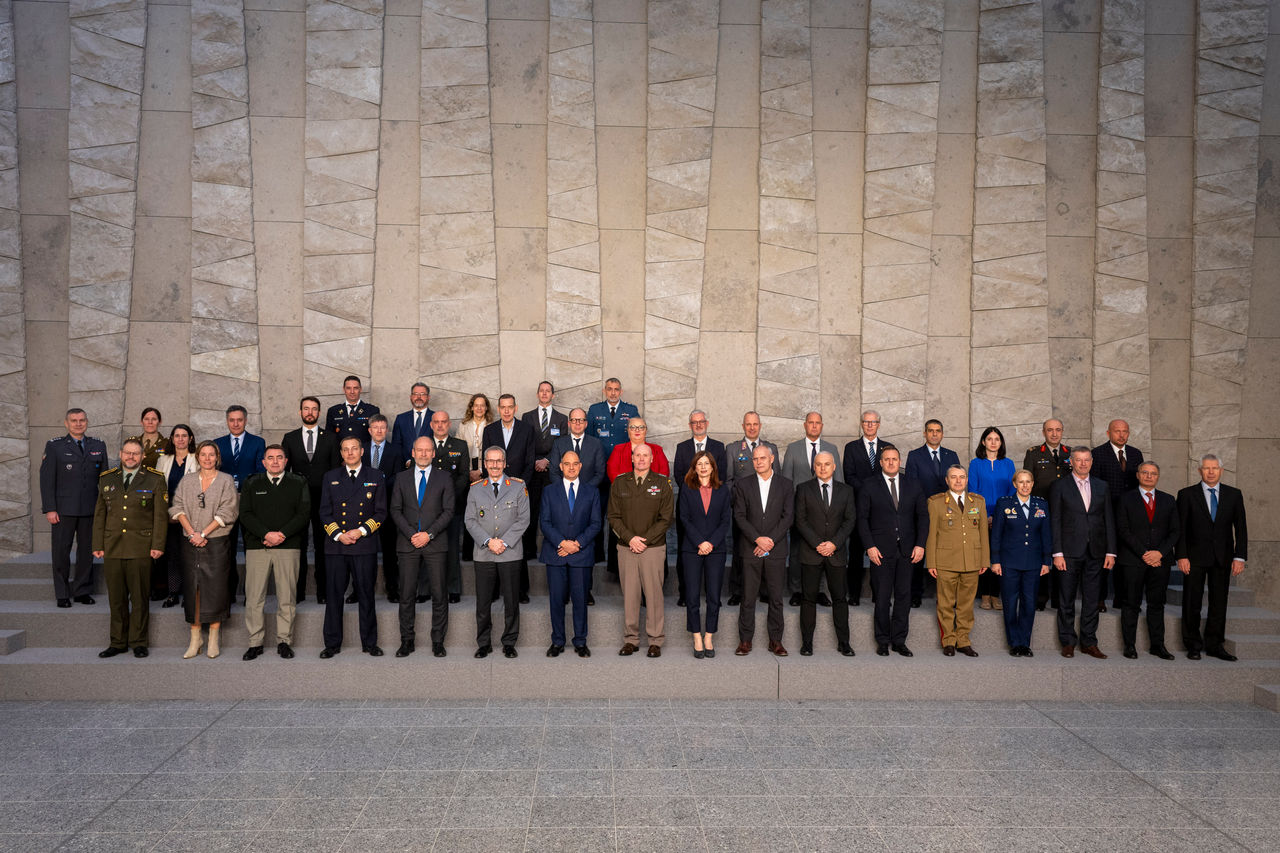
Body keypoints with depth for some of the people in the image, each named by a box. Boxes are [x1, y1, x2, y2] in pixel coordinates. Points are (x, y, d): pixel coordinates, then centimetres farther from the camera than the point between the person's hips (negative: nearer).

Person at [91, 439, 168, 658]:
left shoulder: (155, 480, 3)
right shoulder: (107, 479, 13)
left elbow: (161, 515, -1)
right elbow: (99, 515, 15)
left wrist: (157, 545, -7)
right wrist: (98, 545, 8)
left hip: (141, 549, -3)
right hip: (112, 548, 3)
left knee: (139, 598, 1)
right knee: (116, 598, 7)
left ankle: (138, 643, 10)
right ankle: (118, 643, 16)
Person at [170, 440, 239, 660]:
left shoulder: (226, 481, 1)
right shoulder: (187, 481, 11)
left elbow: (226, 512, -6)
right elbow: (178, 508, 3)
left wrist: (204, 533, -12)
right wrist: (192, 533, -10)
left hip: (217, 542, -3)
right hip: (191, 543, 3)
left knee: (215, 587, -2)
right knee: (192, 587, 3)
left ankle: (214, 638, 7)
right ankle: (195, 638, 11)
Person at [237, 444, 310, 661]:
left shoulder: (299, 483, 9)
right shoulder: (251, 484, 12)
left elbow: (304, 514, 1)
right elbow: (245, 514, 3)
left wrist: (282, 534, -11)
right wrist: (266, 534, -11)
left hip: (288, 546, -1)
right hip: (257, 546, 1)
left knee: (287, 598, 1)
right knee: (253, 597, -1)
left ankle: (284, 641, 9)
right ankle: (255, 642, 7)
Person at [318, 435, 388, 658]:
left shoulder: (375, 477, 7)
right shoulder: (331, 477, 11)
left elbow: (381, 512, 4)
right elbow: (324, 512, 8)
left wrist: (361, 531, -9)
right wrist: (338, 535, -7)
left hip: (365, 546, -1)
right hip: (336, 546, 1)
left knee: (366, 595, 3)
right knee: (333, 596, 4)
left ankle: (369, 643, 13)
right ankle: (332, 644, 14)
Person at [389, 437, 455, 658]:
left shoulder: (444, 479, 7)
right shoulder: (402, 478, 11)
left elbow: (448, 511, 0)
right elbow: (395, 510, 6)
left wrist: (429, 534, -11)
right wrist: (411, 534, -7)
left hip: (435, 543, -1)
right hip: (408, 544, 1)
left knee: (439, 594, -1)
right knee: (407, 594, 2)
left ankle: (438, 641, 8)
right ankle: (407, 640, 11)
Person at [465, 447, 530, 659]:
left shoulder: (518, 487, 4)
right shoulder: (475, 489, 9)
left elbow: (523, 519, -1)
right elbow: (470, 521, 5)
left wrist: (505, 542, -10)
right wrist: (488, 541, -9)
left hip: (510, 554, -1)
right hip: (483, 554, 1)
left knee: (511, 601, 3)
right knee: (483, 602, 4)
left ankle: (509, 643, 16)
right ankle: (484, 643, 16)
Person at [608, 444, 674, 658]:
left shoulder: (662, 483, 2)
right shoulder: (620, 483, 7)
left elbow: (666, 518, -1)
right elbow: (613, 516, 5)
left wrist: (645, 539, -9)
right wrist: (630, 538, -9)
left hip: (653, 548, -2)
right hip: (626, 548, 2)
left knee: (654, 594, -1)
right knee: (629, 594, 4)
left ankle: (656, 641, 8)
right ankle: (630, 640, 12)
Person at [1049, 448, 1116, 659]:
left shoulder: (1102, 487, 11)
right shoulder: (1060, 487, 1)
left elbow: (1109, 520, 9)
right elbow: (1055, 522, -2)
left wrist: (1110, 552, 3)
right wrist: (1057, 553, -9)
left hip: (1095, 553, 3)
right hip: (1070, 552, -3)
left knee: (1091, 600, 7)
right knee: (1067, 600, 3)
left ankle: (1089, 642, 16)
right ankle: (1068, 642, 12)